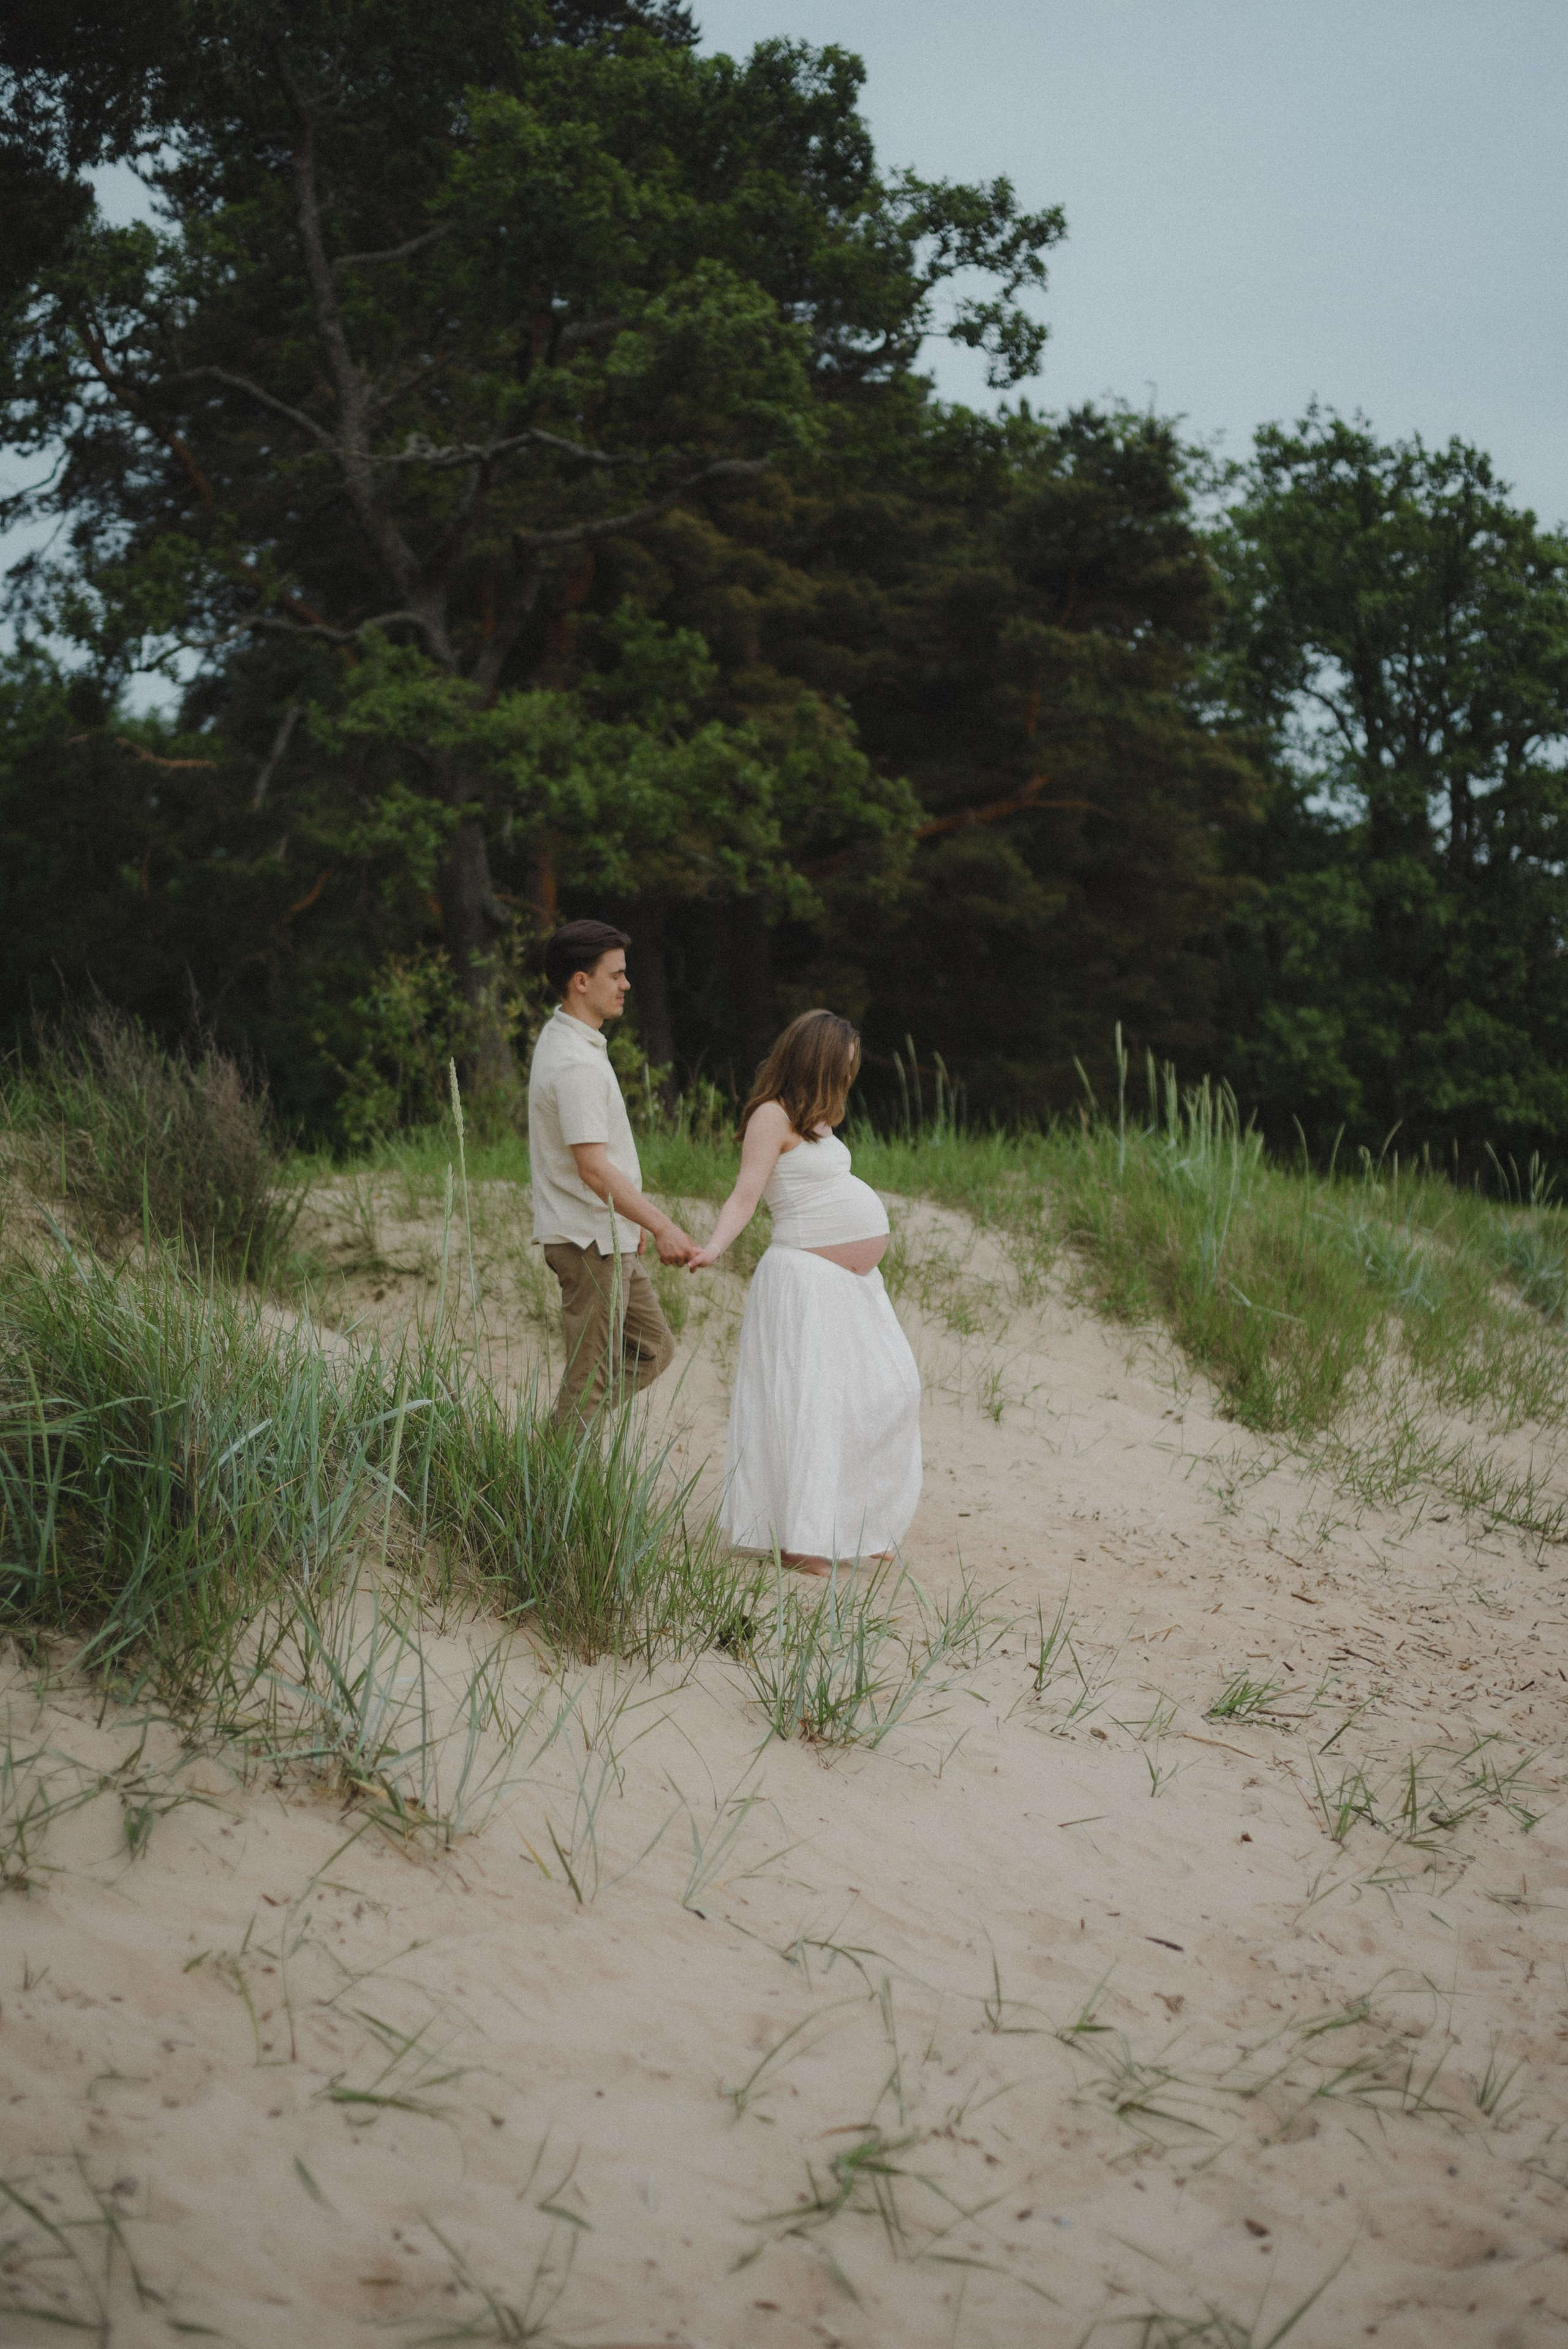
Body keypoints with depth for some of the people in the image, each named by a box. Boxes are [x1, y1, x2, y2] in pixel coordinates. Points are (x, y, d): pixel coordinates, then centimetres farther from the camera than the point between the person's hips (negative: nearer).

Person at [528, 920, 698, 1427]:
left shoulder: (565, 1040, 12)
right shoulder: (575, 1063, -22)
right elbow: (594, 1168, -28)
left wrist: (632, 1222, 24)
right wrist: (662, 1226, -33)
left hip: (608, 1236, 10)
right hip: (589, 1241, -10)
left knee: (652, 1349, 16)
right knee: (592, 1377, -3)